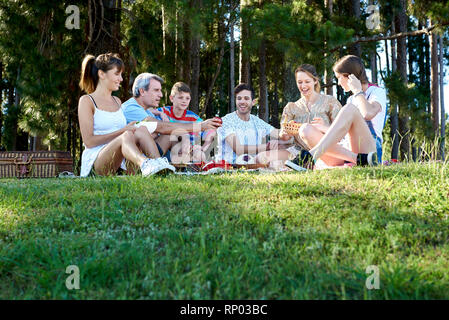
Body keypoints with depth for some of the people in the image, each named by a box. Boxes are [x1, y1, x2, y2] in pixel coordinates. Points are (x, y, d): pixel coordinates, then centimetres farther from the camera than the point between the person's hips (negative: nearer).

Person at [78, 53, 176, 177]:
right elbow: (89, 141, -6)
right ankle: (145, 165, -65)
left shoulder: (117, 101, 25)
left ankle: (159, 163, -50)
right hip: (96, 162, -5)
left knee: (141, 130, -23)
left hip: (121, 162, 6)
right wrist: (122, 131, -10)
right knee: (127, 135, -34)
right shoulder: (87, 101, 3)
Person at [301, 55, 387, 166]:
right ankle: (357, 158, -34)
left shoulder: (377, 92, 8)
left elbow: (368, 114, -16)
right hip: (347, 151, 6)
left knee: (350, 108, -29)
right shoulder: (351, 99, 29)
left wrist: (358, 91, -2)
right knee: (306, 129, -14)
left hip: (370, 149, -6)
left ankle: (311, 156, -43)